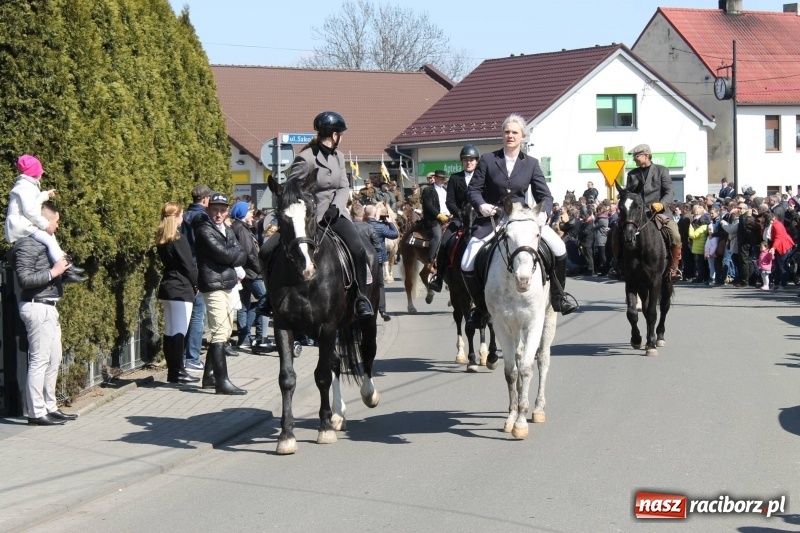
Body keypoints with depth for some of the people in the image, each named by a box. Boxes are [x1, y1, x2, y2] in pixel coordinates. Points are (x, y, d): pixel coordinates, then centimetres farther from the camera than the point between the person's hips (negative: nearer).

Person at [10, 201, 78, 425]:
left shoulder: (43, 242, 16)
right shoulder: (27, 244, -14)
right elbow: (24, 278, -21)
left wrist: (61, 267, 9)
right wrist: (53, 272, -18)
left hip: (49, 307, 10)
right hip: (37, 307, -10)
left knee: (54, 359, 14)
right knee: (39, 360, -8)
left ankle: (49, 407, 23)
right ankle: (36, 412, -5)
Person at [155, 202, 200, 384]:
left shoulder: (161, 239, 9)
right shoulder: (178, 240, -15)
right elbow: (188, 265, -12)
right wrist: (196, 284, 2)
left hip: (167, 287, 8)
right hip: (181, 289, -8)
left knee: (170, 331, 10)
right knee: (179, 331, -5)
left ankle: (172, 370, 14)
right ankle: (178, 372, -4)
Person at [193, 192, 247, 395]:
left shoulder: (228, 231, 16)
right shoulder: (205, 231, -10)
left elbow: (242, 256, 7)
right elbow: (223, 254, -20)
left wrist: (231, 257, -10)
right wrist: (236, 256, -2)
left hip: (227, 286, 9)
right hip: (213, 285, -9)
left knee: (224, 332, 15)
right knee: (220, 333, -12)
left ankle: (209, 376, 24)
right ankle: (222, 381, -12)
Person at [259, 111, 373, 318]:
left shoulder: (338, 157, 9)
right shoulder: (305, 158, -10)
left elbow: (344, 187, 7)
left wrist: (335, 206, -11)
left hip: (334, 213, 3)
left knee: (358, 248, -24)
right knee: (267, 251, -14)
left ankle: (361, 297, -10)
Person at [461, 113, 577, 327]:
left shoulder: (531, 164, 4)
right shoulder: (488, 160, 1)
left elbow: (545, 196, 4)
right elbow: (474, 189, 0)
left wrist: (543, 213, -17)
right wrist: (481, 205, -21)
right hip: (491, 219, -1)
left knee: (559, 250, -17)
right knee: (467, 265, -17)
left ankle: (558, 297, 4)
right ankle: (481, 306, 7)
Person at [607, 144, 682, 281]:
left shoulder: (661, 171, 6)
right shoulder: (632, 174, 16)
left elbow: (669, 193, -1)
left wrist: (661, 204, -20)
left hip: (657, 212, -3)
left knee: (676, 236, -25)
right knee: (616, 234, -17)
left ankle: (674, 269, -9)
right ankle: (617, 265, 0)